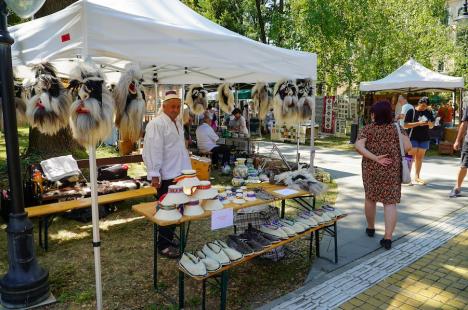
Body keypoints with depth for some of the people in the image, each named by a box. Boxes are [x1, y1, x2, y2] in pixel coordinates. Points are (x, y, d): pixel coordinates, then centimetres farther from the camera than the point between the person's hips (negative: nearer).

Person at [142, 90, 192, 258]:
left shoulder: (178, 123, 15)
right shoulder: (156, 124, -12)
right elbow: (153, 150, -17)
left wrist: (187, 168, 22)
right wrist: (154, 175, -20)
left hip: (179, 174, 8)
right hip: (166, 176, -8)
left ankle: (169, 239, 31)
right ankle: (163, 245, 15)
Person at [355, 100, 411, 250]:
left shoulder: (367, 129, -3)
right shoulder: (397, 128, 0)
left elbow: (358, 146, -17)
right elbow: (408, 146, -7)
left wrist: (375, 158, -16)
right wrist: (394, 154, 8)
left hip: (371, 169, 0)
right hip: (392, 170, 0)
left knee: (370, 198, 18)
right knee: (390, 202, 2)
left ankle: (371, 228, 33)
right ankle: (387, 237, -4)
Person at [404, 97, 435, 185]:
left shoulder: (429, 113, 8)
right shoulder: (411, 112, -6)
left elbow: (432, 126, 15)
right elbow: (405, 125, -11)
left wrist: (430, 123, -8)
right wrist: (418, 123, -21)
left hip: (424, 138, 5)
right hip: (413, 138, -5)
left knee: (420, 158, 11)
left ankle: (417, 177, 21)